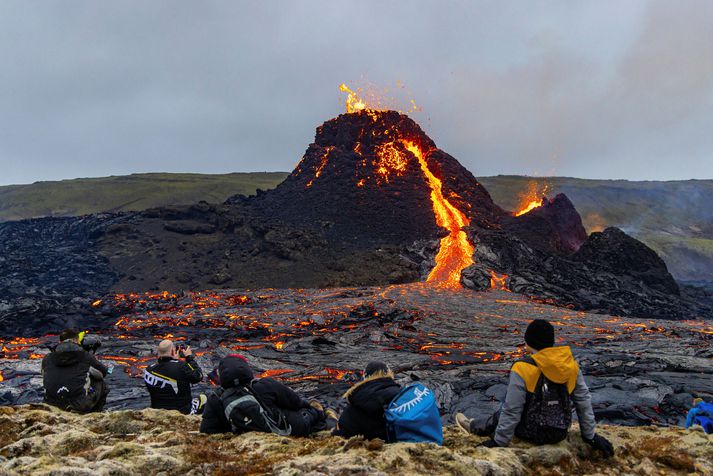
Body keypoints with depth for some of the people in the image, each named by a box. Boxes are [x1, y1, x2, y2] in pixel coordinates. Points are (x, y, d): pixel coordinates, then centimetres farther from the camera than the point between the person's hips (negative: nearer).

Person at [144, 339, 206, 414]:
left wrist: (174, 360, 11)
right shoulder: (182, 366, -24)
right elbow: (198, 376, -8)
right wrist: (190, 357, 0)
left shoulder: (149, 370, -12)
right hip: (183, 412, -4)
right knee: (203, 398, 22)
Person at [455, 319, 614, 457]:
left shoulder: (523, 370, -22)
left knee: (501, 415, 22)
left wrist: (499, 442, -7)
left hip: (533, 433, -4)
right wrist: (591, 436, 11)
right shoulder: (571, 365, -6)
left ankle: (473, 426, 45)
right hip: (561, 433, 5)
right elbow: (583, 401, 1)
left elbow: (512, 411, -18)